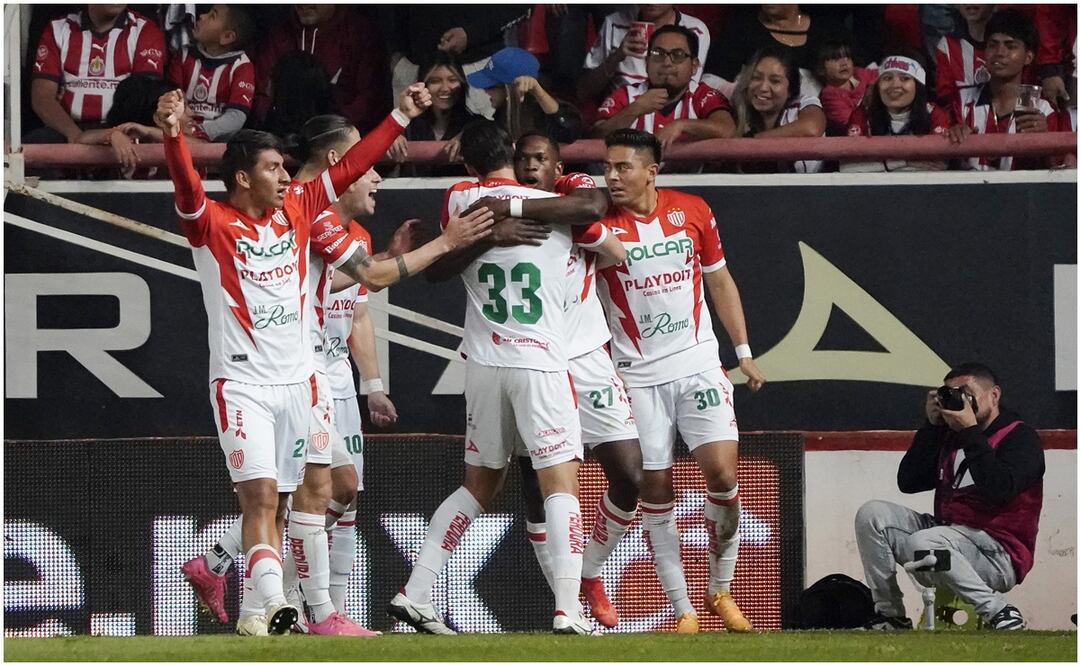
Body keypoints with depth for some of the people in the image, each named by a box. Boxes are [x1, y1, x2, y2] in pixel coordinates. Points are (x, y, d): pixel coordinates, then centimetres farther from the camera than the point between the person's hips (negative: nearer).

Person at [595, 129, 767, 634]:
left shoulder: (693, 212, 3)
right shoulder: (600, 222, -5)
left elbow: (720, 281, 13)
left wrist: (744, 351, 14)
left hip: (698, 365, 1)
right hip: (638, 377, -1)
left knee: (722, 469, -12)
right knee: (655, 491, -1)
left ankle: (721, 591, 7)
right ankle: (682, 609, 7)